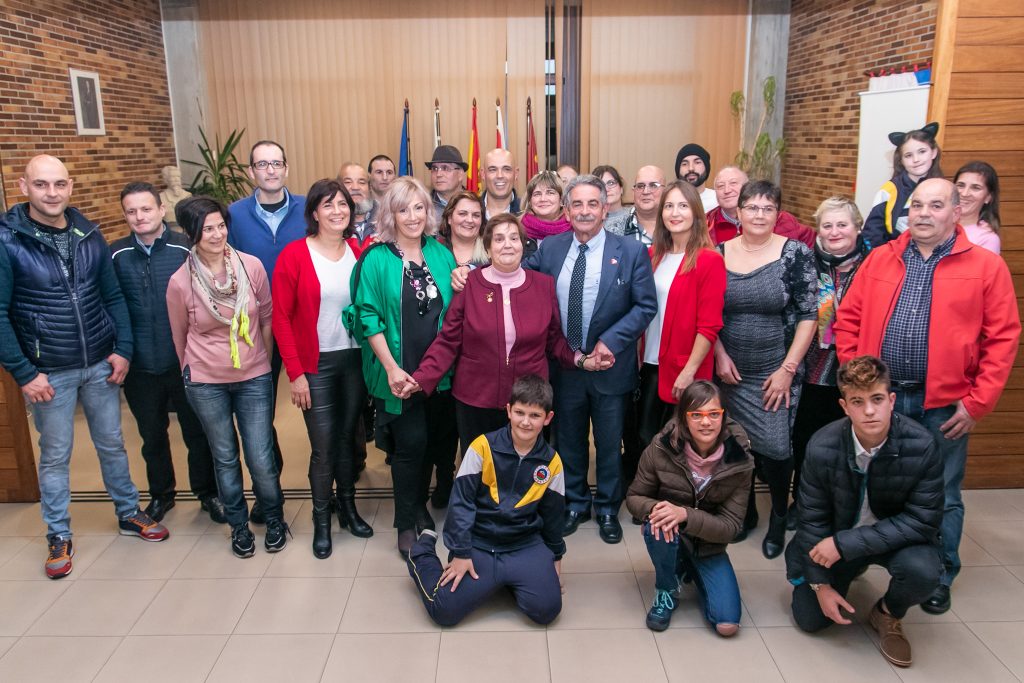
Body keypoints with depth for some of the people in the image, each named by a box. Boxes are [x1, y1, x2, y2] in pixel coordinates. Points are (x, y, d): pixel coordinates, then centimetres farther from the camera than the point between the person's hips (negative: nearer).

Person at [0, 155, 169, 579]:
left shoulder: (89, 235, 0)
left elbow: (113, 297, 5)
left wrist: (123, 349, -4)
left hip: (101, 365, 3)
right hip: (48, 372, -3)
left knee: (112, 444, 16)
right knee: (55, 456, 10)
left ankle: (129, 514, 33)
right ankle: (58, 536, 25)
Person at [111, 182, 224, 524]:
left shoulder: (186, 248, -9)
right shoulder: (116, 255, -2)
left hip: (187, 362, -2)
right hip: (140, 367, 2)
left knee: (198, 432, 12)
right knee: (152, 436, 19)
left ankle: (208, 492, 32)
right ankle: (161, 494, 39)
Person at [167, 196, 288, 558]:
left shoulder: (252, 266, -10)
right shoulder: (181, 282, -12)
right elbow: (180, 337, 4)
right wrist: (192, 373, 15)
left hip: (254, 379, 0)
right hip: (206, 383, 0)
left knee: (262, 460, 2)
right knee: (225, 458, 14)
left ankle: (274, 519, 29)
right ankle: (239, 525, 35)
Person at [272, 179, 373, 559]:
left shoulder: (359, 251, 2)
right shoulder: (294, 255, -8)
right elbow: (281, 317, -8)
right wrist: (295, 372, -11)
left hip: (356, 359, 3)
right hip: (316, 364, -3)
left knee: (348, 437, 14)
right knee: (323, 446, 1)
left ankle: (348, 507, 32)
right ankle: (321, 521, 20)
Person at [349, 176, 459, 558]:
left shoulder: (442, 255, 6)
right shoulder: (376, 259, -7)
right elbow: (368, 316, -10)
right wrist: (391, 367, -15)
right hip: (399, 372, -4)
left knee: (436, 439, 13)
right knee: (410, 443, 2)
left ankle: (420, 507, 36)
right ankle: (406, 523, 21)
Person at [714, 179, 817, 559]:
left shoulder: (796, 253, -6)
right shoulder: (719, 253, 2)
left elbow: (807, 315, -7)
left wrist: (787, 369, -11)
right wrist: (720, 355, -3)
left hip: (776, 373, -3)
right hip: (730, 372, 3)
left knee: (775, 448, -6)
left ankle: (779, 517, 20)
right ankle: (745, 510, 33)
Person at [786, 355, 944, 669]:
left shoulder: (921, 446, -26)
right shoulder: (822, 447, -24)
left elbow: (923, 521, -23)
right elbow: (812, 519, -12)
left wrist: (845, 544, -28)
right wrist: (820, 584, -8)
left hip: (897, 537, -1)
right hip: (834, 538, 1)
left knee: (923, 571, -32)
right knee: (810, 618, -1)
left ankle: (887, 614, 4)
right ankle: (849, 571, 32)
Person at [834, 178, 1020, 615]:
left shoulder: (986, 266, -2)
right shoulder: (879, 259, 6)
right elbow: (848, 321, 6)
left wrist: (977, 402, -9)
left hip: (945, 404, -2)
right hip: (881, 397, 2)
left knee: (941, 497, 10)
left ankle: (939, 578, 28)